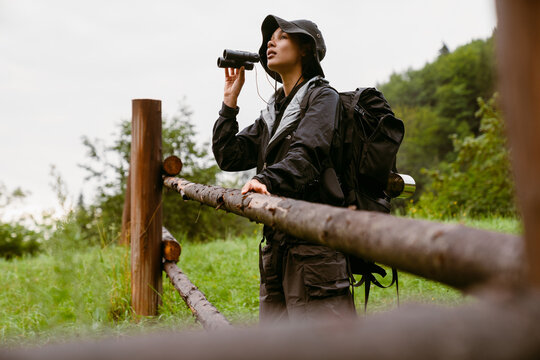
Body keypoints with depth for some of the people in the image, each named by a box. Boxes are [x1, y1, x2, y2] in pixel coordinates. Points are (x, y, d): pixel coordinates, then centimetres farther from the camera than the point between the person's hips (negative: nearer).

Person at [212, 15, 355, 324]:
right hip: (277, 246, 8)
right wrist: (230, 100, 12)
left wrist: (267, 180, -36)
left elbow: (306, 154, -19)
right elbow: (229, 156, 15)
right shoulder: (273, 113, 22)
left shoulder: (323, 98, 0)